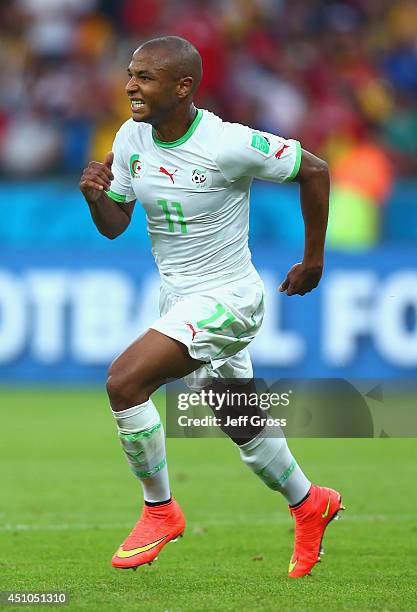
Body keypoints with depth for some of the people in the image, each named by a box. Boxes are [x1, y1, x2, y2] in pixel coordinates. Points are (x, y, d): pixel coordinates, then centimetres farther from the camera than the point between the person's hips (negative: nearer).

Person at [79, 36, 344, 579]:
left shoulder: (229, 146, -23)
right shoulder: (131, 139, -3)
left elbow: (315, 171, -10)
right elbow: (114, 225, 5)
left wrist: (314, 260, -1)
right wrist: (94, 196, -18)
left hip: (226, 300, -7)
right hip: (178, 300, 7)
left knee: (124, 381, -24)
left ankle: (159, 510, -6)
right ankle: (309, 505, 46)